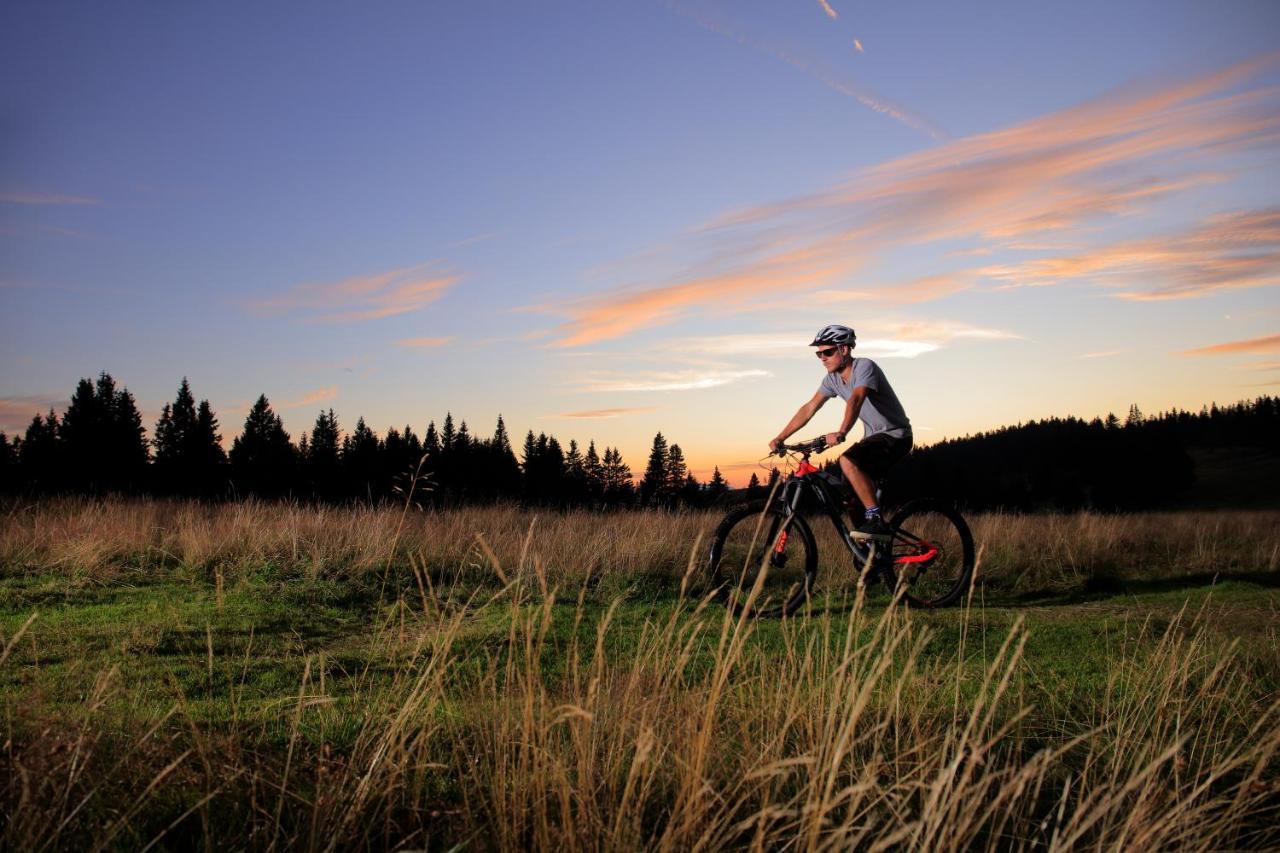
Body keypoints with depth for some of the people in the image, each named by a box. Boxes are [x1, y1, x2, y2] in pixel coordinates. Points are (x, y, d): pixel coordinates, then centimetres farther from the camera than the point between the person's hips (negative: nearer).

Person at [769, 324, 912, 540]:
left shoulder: (865, 367, -21)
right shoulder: (833, 379, 3)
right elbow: (809, 409, 5)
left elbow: (856, 399, -39)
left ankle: (876, 520, -27)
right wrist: (780, 438, -1)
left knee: (847, 460, -31)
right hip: (874, 436, 9)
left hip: (895, 435, -9)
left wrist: (841, 433, -54)